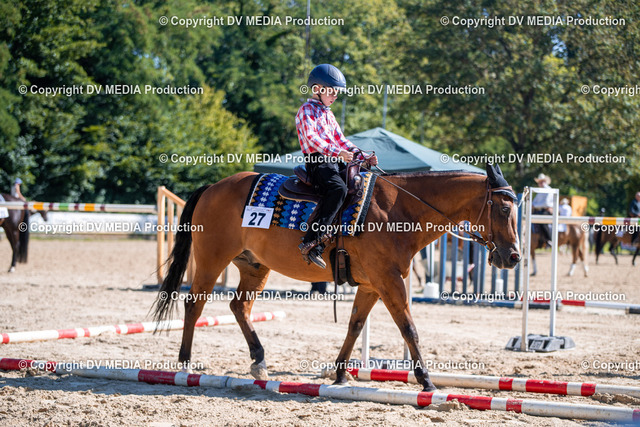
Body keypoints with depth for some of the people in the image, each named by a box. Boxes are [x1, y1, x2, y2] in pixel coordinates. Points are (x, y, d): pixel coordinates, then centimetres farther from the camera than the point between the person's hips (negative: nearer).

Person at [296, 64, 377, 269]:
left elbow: (340, 140, 25)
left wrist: (364, 157, 12)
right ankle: (311, 242, -39)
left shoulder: (328, 114, 26)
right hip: (318, 163, -9)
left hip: (335, 162, 9)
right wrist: (337, 152, -27)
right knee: (338, 188, -34)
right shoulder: (307, 110, -2)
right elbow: (311, 138, -17)